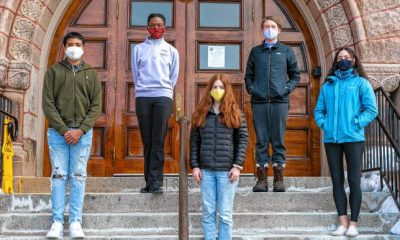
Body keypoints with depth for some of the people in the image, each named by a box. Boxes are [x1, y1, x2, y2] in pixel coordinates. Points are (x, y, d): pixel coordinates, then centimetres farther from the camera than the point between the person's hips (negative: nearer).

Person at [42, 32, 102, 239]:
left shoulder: (90, 73, 9)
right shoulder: (54, 71, 7)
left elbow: (96, 105, 3)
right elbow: (47, 104, 0)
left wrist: (81, 130, -9)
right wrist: (63, 130, -11)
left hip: (83, 132, 1)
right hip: (58, 132, 0)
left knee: (78, 177, 0)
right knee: (58, 176, -1)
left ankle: (75, 222, 3)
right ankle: (57, 222, 1)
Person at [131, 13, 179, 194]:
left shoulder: (171, 51, 13)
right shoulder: (139, 49, 13)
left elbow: (173, 77, 13)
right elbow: (135, 74, 11)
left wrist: (165, 90, 9)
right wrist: (141, 90, 6)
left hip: (163, 97, -1)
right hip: (143, 97, 1)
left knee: (158, 142, -9)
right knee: (147, 141, 1)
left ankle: (155, 181, -11)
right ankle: (149, 181, 5)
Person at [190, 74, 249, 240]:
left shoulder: (235, 112, 3)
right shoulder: (201, 113, 8)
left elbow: (243, 139, 0)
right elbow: (194, 141, 8)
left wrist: (237, 166, -8)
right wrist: (194, 166, 0)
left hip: (227, 170, -2)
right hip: (206, 170, 2)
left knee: (225, 214, 2)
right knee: (208, 213, 6)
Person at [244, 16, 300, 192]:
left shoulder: (286, 51, 11)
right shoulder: (255, 51, 14)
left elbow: (295, 75, 14)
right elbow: (248, 75, 18)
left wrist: (288, 88, -2)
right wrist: (251, 89, 1)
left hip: (279, 101, -1)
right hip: (259, 102, 1)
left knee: (278, 140, 0)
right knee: (261, 140, 2)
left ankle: (279, 179, 5)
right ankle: (262, 179, 6)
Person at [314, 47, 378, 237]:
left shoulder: (361, 83, 4)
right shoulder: (328, 85, 14)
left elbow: (371, 110, -2)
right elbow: (318, 109, 16)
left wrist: (356, 123, -12)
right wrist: (323, 123, -1)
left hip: (353, 138, -3)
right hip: (331, 139, 4)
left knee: (354, 180, -2)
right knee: (337, 180, 3)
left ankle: (353, 223, 2)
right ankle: (343, 222, 7)